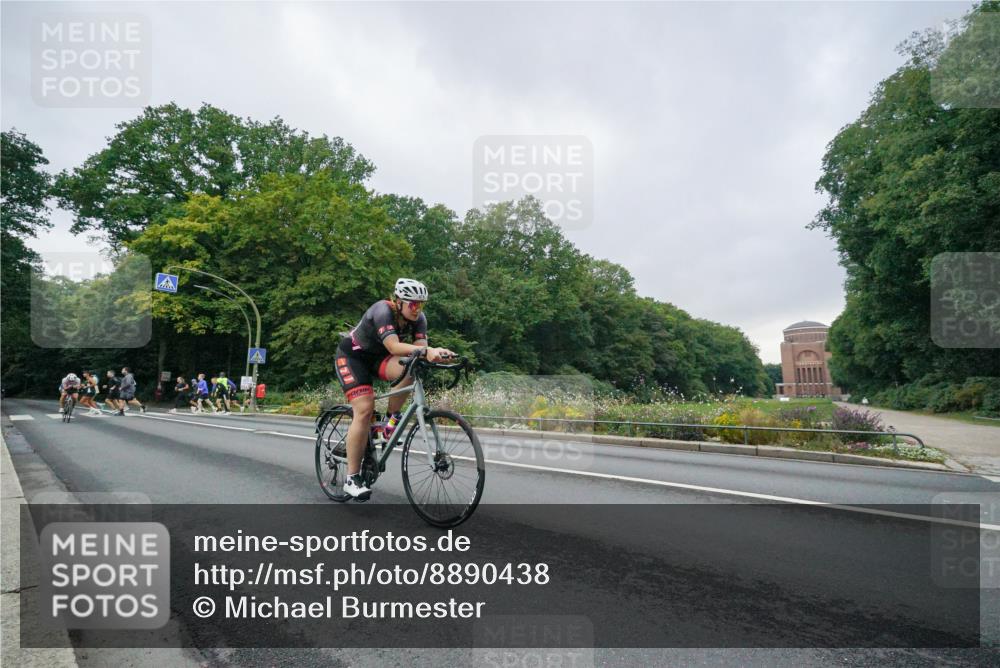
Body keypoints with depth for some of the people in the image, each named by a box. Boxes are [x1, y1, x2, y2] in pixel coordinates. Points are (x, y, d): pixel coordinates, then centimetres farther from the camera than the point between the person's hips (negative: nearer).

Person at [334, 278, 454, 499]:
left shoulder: (418, 318, -12)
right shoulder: (383, 311, -31)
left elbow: (420, 347, -23)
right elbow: (394, 347, -44)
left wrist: (436, 353, -45)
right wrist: (426, 351, -56)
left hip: (377, 356, 5)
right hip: (352, 356, -5)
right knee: (364, 410, -19)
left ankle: (392, 417, -4)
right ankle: (352, 478, -11)